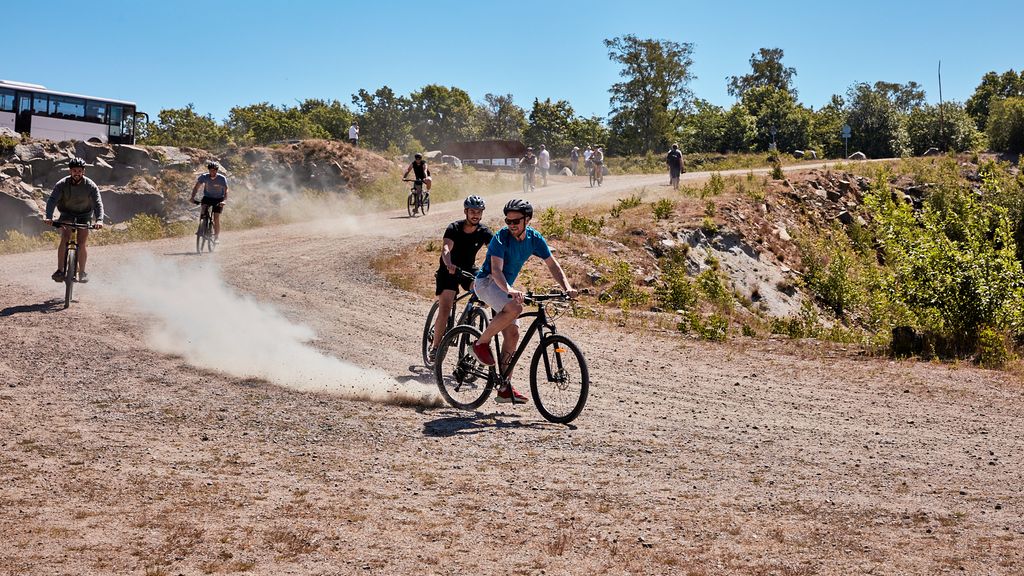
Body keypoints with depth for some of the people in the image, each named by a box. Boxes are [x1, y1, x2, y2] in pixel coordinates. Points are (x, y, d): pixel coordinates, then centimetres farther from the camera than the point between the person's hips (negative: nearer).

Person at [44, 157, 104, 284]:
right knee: (65, 239, -23)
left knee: (82, 244, -13)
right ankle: (60, 270, -23)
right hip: (67, 214, 0)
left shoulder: (90, 186, -18)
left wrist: (99, 220, -46)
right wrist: (49, 217, -44)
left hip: (84, 216, 0)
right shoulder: (62, 184, -17)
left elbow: (98, 203, -27)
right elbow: (52, 200, -27)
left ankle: (82, 272, 4)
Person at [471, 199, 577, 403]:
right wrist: (509, 290, -52)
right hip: (487, 282, -7)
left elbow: (553, 265, -2)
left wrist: (567, 287, -18)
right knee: (515, 307, -34)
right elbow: (496, 269, -33)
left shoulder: (534, 239, -5)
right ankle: (482, 343, -15)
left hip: (506, 287, 7)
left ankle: (505, 388, 5)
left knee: (513, 334, -2)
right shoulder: (501, 237, -22)